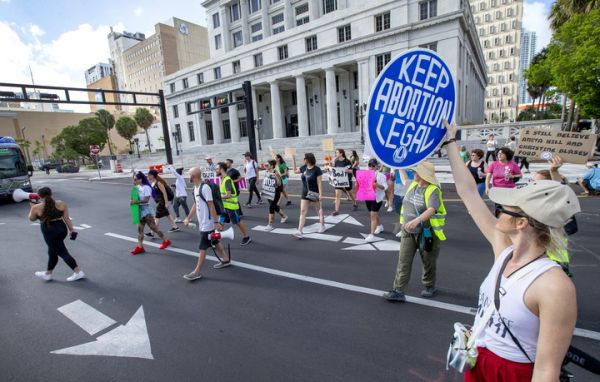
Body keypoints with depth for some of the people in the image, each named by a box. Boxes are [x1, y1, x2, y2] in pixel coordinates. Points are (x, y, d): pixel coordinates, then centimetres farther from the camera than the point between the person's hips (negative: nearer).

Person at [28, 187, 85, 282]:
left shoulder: (36, 207, -9)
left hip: (50, 233, -5)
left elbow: (31, 219, 10)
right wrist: (71, 230, 3)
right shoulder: (61, 204, -2)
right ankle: (48, 274, 35)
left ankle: (78, 272, -3)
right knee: (52, 252, 21)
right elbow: (67, 218, -2)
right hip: (62, 229, 5)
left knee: (63, 253, -1)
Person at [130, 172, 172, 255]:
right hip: (140, 209, 9)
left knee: (153, 227, -2)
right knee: (140, 228, 7)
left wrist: (136, 202, -26)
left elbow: (146, 200, -22)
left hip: (146, 209, -8)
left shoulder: (146, 187, -16)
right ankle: (140, 247, 12)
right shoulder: (138, 187, 9)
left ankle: (166, 241, 10)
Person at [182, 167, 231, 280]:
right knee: (215, 242, 19)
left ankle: (197, 272, 10)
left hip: (207, 223, -9)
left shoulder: (205, 187, -21)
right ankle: (226, 260, 35)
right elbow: (195, 205, 18)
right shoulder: (195, 188, 9)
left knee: (202, 247, 0)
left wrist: (216, 222, -21)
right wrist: (188, 218, 18)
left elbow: (211, 206, -22)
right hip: (202, 222, 9)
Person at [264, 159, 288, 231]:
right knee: (274, 206, 20)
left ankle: (270, 225, -2)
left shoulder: (276, 173, -16)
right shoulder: (267, 172, 4)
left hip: (275, 192, -8)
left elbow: (279, 184, -18)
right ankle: (284, 216, 45)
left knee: (271, 207, -9)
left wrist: (276, 176, -31)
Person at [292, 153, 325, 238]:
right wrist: (293, 161, 11)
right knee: (303, 211, -2)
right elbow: (295, 170, 21)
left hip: (314, 193, -5)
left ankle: (322, 226, 35)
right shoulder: (304, 168, 2)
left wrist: (320, 194, -20)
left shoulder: (317, 169, -15)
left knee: (319, 209, 14)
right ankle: (300, 231, -4)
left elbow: (320, 182, -16)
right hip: (305, 193, 5)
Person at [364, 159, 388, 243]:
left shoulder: (380, 175, -9)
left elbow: (385, 187, -13)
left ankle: (372, 235, -11)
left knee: (373, 215, -12)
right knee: (373, 214, 22)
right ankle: (379, 226, 50)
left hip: (377, 197, -6)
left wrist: (377, 184, -31)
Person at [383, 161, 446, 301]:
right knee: (403, 261, 0)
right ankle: (398, 291, 4)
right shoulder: (413, 185, 3)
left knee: (428, 262, 14)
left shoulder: (433, 190, -19)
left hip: (427, 233, -5)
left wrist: (417, 220, -51)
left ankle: (429, 287, 38)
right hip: (408, 232, 6)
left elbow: (432, 209, -36)